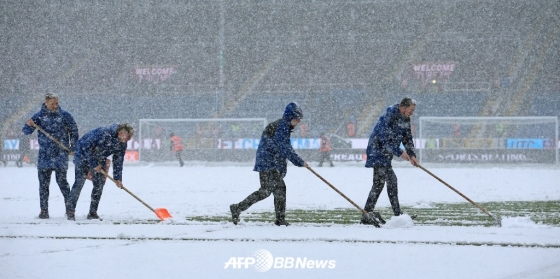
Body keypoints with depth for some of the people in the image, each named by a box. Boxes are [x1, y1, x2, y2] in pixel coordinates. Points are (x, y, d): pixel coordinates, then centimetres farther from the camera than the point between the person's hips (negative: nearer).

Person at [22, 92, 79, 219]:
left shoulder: (65, 115, 1)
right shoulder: (39, 116, 2)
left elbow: (74, 131, 11)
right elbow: (26, 131, 0)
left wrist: (73, 147, 6)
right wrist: (29, 125, -22)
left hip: (61, 154, -2)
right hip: (44, 155, 2)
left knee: (61, 180, -5)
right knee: (43, 182, 2)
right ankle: (44, 210, 7)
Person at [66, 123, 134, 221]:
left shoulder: (122, 144, -11)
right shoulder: (104, 133, -34)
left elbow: (118, 161, 0)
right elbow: (87, 147, -30)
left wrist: (117, 178, -6)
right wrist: (94, 164, -24)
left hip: (99, 160, 7)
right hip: (84, 154, -7)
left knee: (99, 184, -1)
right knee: (79, 182, -15)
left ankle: (93, 212, 7)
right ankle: (70, 211, -12)